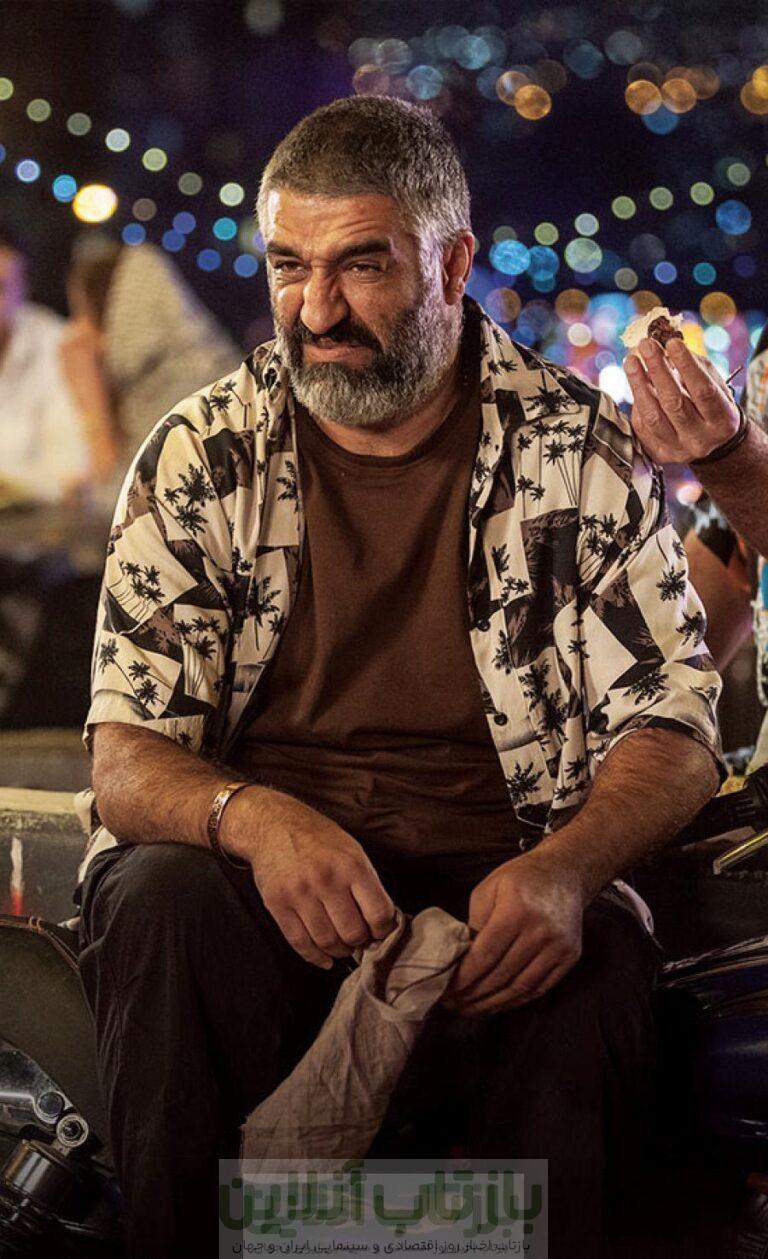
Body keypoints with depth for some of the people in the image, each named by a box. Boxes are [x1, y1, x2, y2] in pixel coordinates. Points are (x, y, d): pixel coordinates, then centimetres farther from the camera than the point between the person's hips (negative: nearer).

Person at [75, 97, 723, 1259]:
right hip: (254, 891, 1)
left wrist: (565, 867, -21)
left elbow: (673, 734, 2)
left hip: (490, 890, 0)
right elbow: (126, 764, 0)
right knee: (163, 899, -32)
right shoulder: (200, 460, 6)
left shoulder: (581, 451, 5)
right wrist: (254, 817, -25)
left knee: (592, 958, -32)